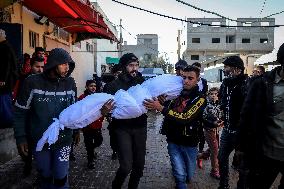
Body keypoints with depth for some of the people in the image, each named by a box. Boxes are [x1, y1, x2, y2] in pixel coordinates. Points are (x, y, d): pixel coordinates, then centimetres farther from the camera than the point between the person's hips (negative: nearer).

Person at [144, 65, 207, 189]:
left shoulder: (199, 99, -13)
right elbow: (166, 108, 13)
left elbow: (185, 118, -26)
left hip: (189, 143, -1)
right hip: (173, 140, 2)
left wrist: (161, 108, -32)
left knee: (189, 176, 18)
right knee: (180, 175, -4)